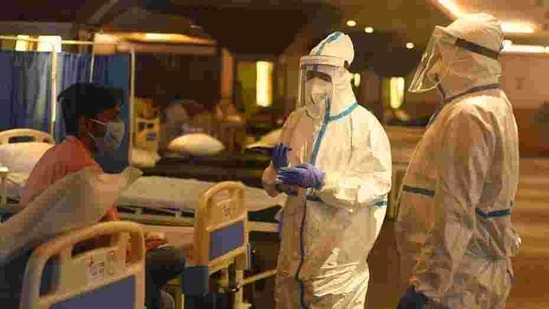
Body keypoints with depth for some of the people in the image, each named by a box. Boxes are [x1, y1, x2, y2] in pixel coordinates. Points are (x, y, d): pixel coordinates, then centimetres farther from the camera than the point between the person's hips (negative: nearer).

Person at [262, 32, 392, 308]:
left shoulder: (364, 125, -10)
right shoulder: (296, 120, 9)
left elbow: (377, 185, -18)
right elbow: (272, 185, 14)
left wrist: (322, 181, -26)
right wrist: (278, 169, -9)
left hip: (338, 252, -6)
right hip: (294, 247, 6)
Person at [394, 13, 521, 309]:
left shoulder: (467, 115, -21)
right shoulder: (493, 104, 12)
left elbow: (454, 214, -26)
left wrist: (425, 285, -25)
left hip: (456, 281, -10)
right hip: (479, 273, 10)